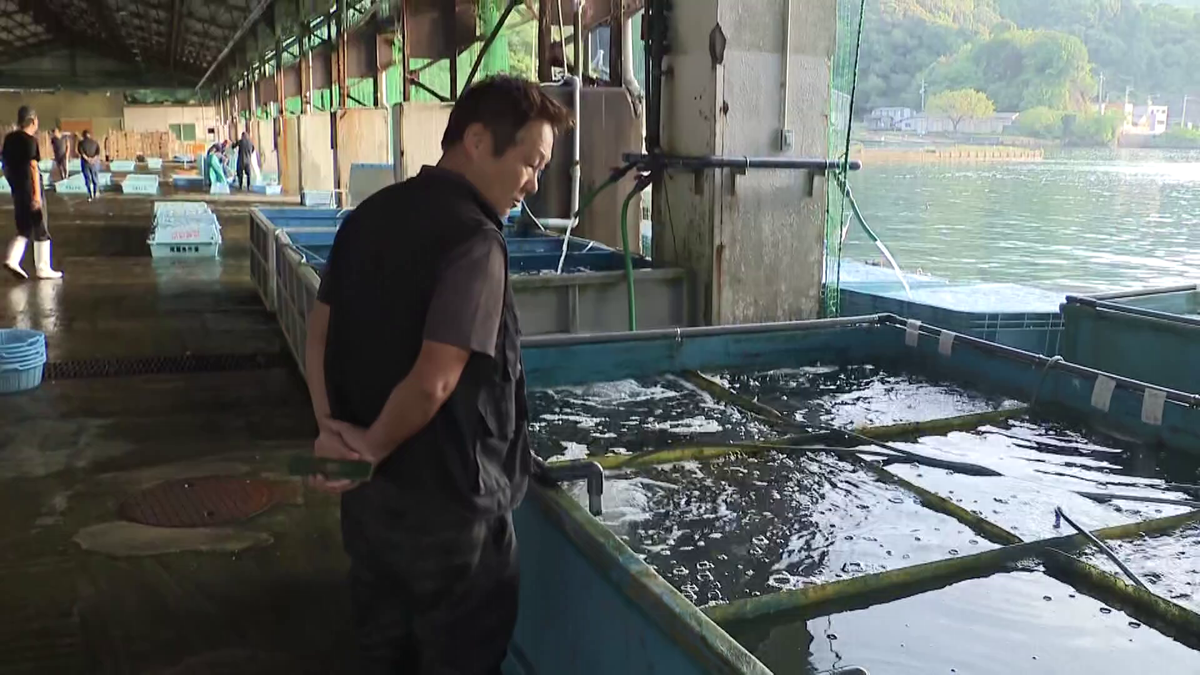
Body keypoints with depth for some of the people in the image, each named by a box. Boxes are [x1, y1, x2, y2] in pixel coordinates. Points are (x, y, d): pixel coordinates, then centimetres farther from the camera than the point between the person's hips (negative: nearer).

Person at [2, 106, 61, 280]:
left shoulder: (9, 138, 10)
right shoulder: (29, 140, -13)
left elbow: (5, 165, 15)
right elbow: (33, 166, -19)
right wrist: (37, 193, -21)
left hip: (16, 189, 7)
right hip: (30, 188, -7)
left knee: (24, 229, 15)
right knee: (40, 229, 2)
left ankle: (11, 259, -2)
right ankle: (42, 269, 6)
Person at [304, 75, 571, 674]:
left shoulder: (371, 213, 5)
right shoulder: (473, 239, -21)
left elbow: (320, 329, 8)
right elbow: (434, 381, -27)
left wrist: (330, 428, 1)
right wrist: (373, 446, -12)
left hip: (367, 489, 8)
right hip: (445, 500, -7)